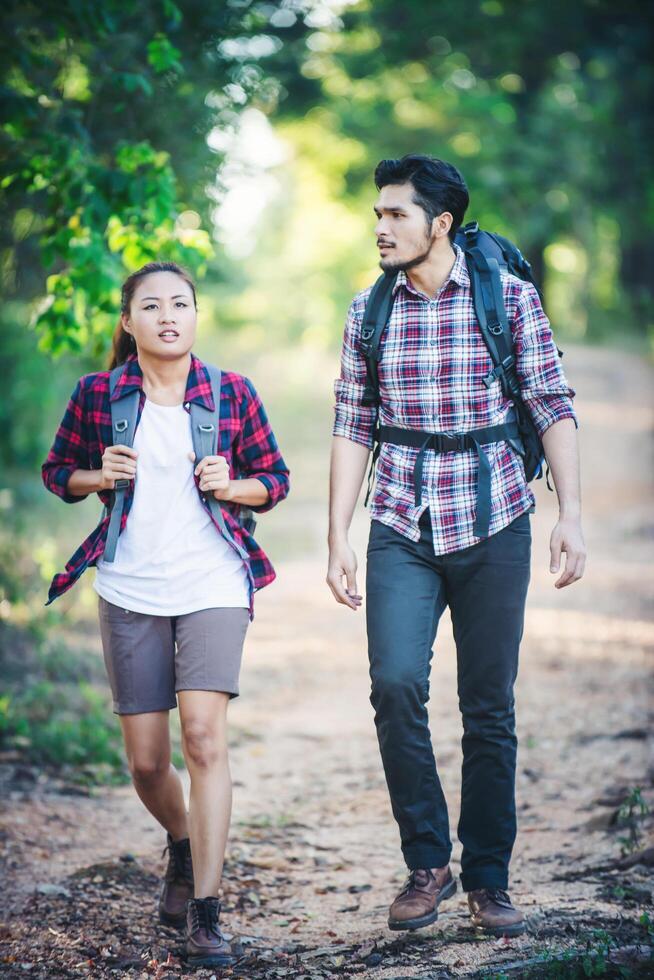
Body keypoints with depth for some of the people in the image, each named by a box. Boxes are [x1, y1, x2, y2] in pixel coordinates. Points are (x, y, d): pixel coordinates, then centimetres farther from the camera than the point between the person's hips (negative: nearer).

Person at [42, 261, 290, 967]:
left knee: (203, 733, -18)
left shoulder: (232, 393, 1)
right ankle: (182, 848, 40)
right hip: (129, 591, 2)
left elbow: (275, 477, 10)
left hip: (214, 584, -1)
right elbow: (57, 471, 13)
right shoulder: (95, 395, 2)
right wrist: (98, 476, -7)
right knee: (146, 761, 6)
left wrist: (233, 486, -10)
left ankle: (205, 913, -11)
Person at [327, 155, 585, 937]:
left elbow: (554, 408, 0)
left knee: (489, 710, 3)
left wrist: (570, 513, -8)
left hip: (492, 528, -1)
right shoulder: (368, 312, 6)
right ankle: (426, 863, 1)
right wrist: (338, 540, 4)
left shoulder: (510, 297, -1)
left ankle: (488, 879, 17)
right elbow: (352, 429, 8)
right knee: (395, 683, -16)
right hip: (401, 530, 1)